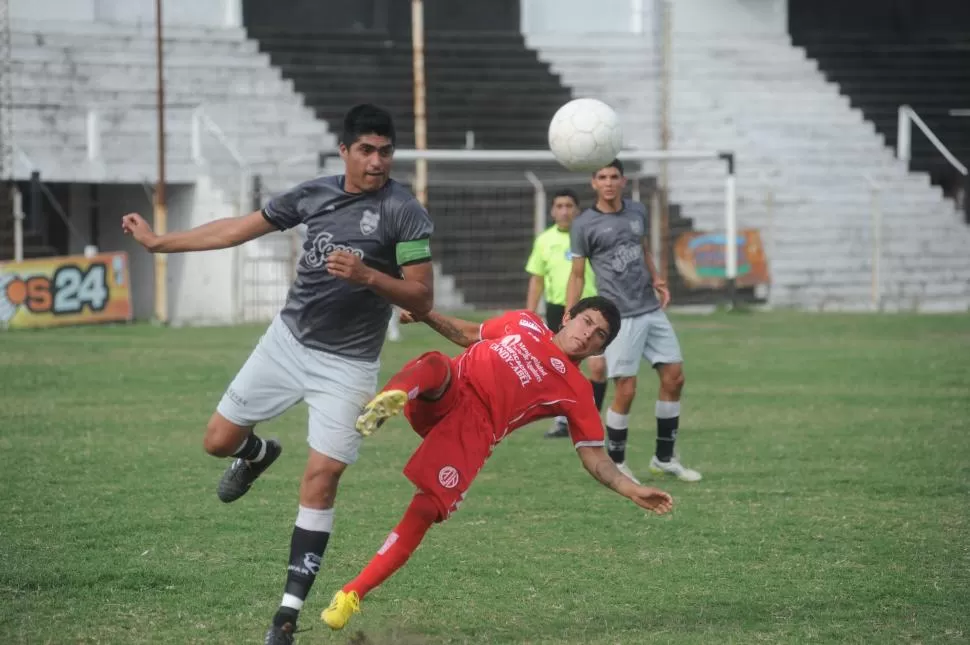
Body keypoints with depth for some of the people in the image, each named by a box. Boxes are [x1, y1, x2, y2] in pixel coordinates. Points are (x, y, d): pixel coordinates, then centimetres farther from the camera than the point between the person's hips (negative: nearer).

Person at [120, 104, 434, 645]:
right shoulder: (315, 194, 0)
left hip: (346, 365, -5)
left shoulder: (404, 212, -14)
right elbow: (240, 229, 12)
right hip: (288, 341, 5)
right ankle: (258, 455, 46)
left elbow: (422, 300, -15)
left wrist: (367, 276, -31)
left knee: (320, 481, -11)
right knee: (219, 440, 7)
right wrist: (158, 242, 16)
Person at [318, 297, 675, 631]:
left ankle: (351, 596, -15)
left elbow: (594, 457, 7)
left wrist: (632, 490, -7)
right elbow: (469, 335, 32)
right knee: (435, 364, -33)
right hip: (443, 394, 2)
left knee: (425, 511, -20)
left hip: (472, 430, -2)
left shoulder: (576, 391, 10)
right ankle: (389, 399, -64)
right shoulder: (524, 322, 20)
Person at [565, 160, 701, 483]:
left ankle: (664, 457, 18)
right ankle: (616, 465, 6)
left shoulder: (637, 211, 10)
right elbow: (577, 275, -1)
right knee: (626, 390, -10)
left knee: (674, 378, 5)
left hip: (652, 310, 6)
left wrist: (656, 279, 8)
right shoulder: (584, 225, -5)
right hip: (619, 317, -6)